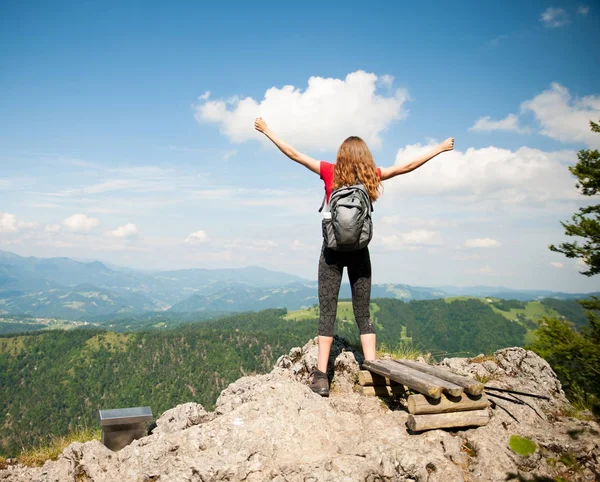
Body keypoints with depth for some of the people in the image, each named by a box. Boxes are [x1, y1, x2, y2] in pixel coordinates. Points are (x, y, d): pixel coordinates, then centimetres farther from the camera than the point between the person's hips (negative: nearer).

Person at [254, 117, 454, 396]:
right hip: (359, 252, 2)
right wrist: (440, 149, 21)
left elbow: (294, 154, -1)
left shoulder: (331, 172, -4)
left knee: (327, 312, 1)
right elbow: (408, 166, 9)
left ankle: (321, 377, -1)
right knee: (363, 313, 9)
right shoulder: (372, 176, 0)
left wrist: (266, 131, 9)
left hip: (332, 250, -1)